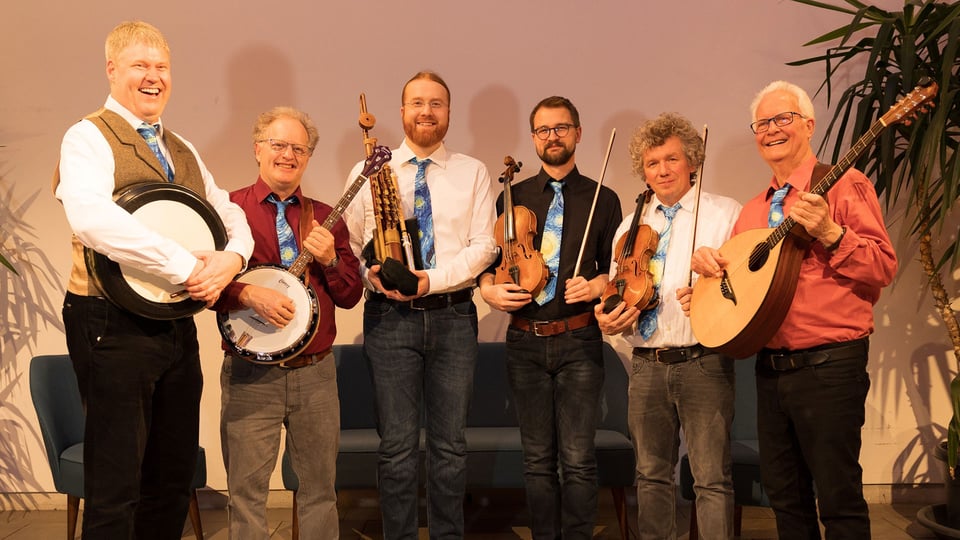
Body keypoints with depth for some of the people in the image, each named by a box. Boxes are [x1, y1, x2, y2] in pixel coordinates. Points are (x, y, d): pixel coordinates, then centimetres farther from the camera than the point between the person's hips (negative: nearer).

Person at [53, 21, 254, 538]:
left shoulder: (181, 150, 16)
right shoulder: (88, 137, -8)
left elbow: (230, 214, 13)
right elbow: (90, 217, -27)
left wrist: (233, 255, -11)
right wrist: (185, 266, -26)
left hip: (177, 324, 7)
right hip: (114, 326, -7)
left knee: (175, 476, 16)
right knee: (116, 487, 0)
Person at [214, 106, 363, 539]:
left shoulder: (324, 218, 11)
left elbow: (350, 296, 9)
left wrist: (330, 260, -8)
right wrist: (248, 294, -23)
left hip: (316, 373, 4)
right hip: (250, 374, -3)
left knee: (320, 486, 12)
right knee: (246, 490, 4)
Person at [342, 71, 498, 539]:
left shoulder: (473, 174, 8)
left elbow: (484, 245, -1)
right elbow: (349, 243, 7)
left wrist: (433, 279, -14)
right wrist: (370, 272, -14)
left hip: (453, 315, 1)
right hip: (389, 316, 0)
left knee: (450, 443, 8)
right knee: (397, 444, 3)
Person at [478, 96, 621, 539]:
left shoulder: (603, 199, 6)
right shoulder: (513, 197, 11)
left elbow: (615, 268, 7)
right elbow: (488, 257, 13)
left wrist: (594, 285, -14)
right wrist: (489, 288, -7)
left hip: (579, 341, -2)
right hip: (525, 341, 2)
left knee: (577, 460, -2)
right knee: (538, 459, 10)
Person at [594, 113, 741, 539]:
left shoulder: (726, 215, 1)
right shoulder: (630, 227, 16)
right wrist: (608, 318, -3)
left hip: (703, 363, -4)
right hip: (647, 366, 5)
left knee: (711, 478, -2)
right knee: (651, 474, 13)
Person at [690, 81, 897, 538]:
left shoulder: (843, 186, -5)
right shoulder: (753, 210, 15)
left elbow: (884, 269, -11)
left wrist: (829, 233, -24)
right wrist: (706, 259, 1)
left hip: (829, 366, -6)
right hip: (771, 366, 7)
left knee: (839, 500, 1)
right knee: (784, 496, 16)